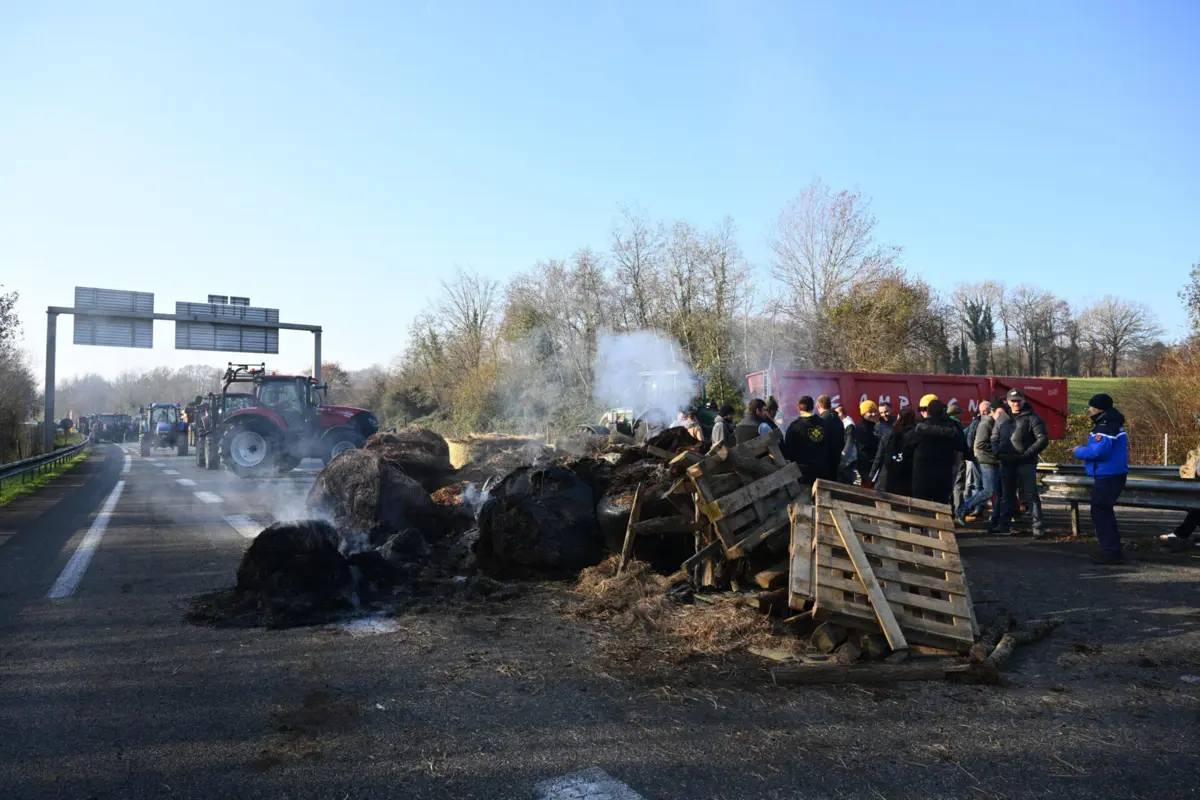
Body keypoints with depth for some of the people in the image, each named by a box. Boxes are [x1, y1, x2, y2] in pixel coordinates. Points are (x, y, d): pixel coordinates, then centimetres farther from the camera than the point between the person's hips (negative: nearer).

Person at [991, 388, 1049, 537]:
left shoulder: (1032, 418, -4)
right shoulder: (1002, 419, 13)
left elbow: (1043, 439, -9)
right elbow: (994, 439, 19)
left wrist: (1028, 453, -17)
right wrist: (998, 452, 1)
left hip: (1026, 463, -5)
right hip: (1006, 463, 5)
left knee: (1031, 495, -6)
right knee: (1007, 495, 13)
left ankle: (1039, 527, -5)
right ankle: (1004, 524, 21)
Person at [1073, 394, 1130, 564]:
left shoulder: (1105, 428, -19)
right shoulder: (1113, 424, 15)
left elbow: (1099, 451, -26)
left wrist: (1079, 451, -11)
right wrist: (1086, 452, 10)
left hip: (1107, 476, -11)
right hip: (1112, 474, 11)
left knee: (1100, 512, -5)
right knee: (1104, 511, 19)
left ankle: (1111, 551, -3)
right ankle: (1112, 548, 27)